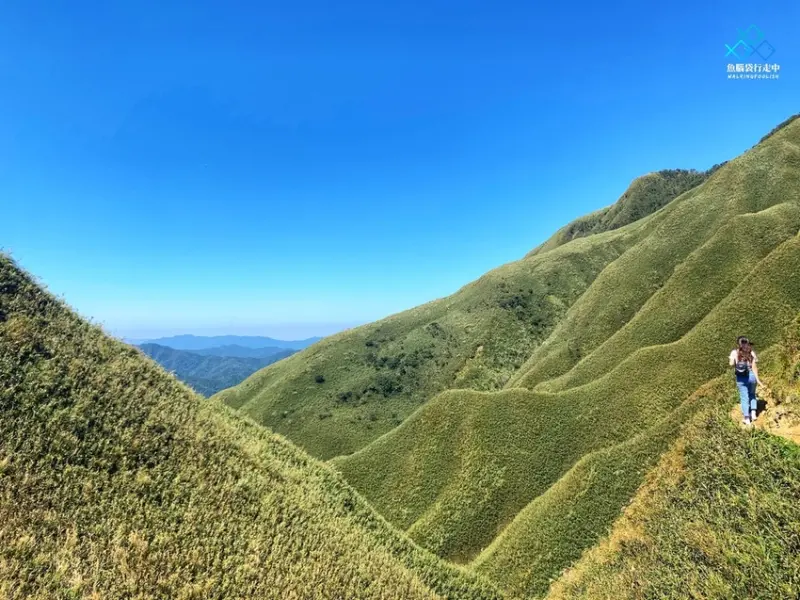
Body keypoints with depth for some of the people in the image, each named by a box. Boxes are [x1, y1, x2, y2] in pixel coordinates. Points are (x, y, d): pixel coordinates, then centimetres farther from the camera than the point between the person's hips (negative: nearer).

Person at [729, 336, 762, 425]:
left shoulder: (734, 352, -5)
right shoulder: (752, 352, -2)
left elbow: (732, 364, -13)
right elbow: (754, 366, -7)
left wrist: (729, 359, 8)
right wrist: (757, 379, -4)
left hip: (741, 378, -1)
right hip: (751, 375, 1)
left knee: (744, 398, 7)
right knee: (752, 394, 26)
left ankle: (747, 419, 10)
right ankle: (753, 413, 17)